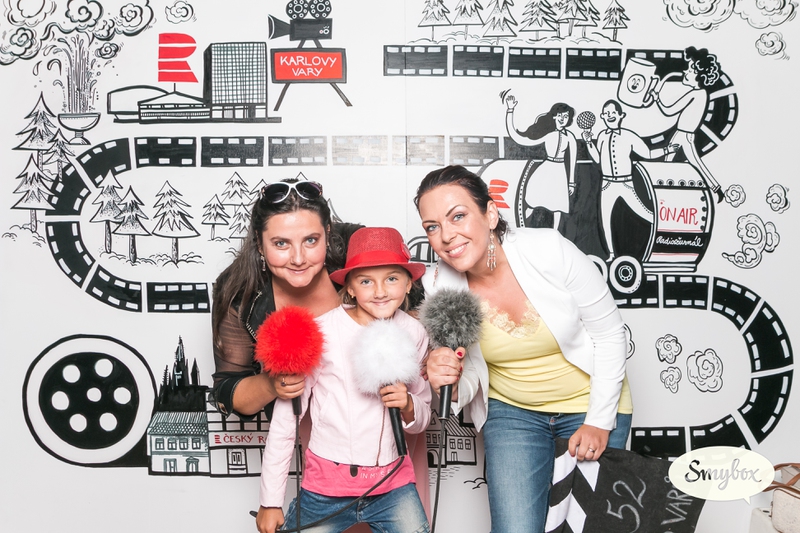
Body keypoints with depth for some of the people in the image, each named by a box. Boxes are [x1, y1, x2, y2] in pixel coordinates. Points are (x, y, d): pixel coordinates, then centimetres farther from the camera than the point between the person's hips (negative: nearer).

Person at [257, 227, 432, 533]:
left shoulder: (414, 334, -2)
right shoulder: (320, 331, -14)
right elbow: (285, 418, -7)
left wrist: (409, 407, -13)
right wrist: (271, 502, -3)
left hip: (393, 485, 3)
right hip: (325, 487, -2)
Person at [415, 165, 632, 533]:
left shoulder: (550, 250, -24)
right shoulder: (440, 286, -16)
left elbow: (610, 333, -12)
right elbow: (471, 379, -6)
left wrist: (600, 422, -11)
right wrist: (451, 385, -29)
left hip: (591, 405, -1)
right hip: (511, 411, 1)